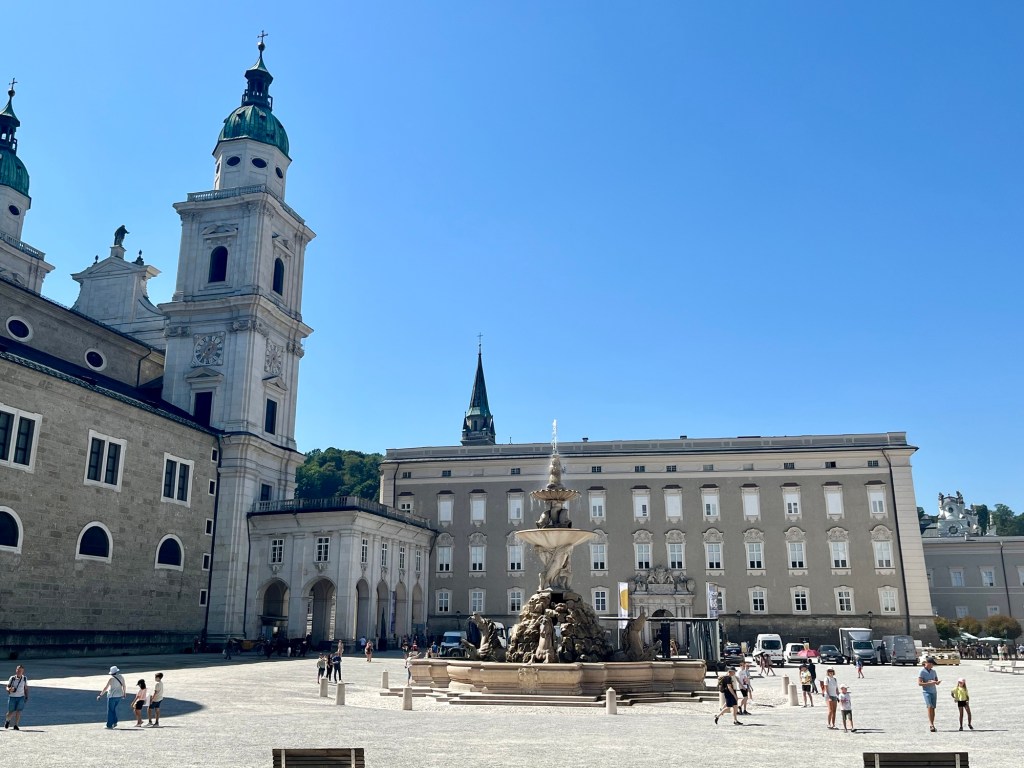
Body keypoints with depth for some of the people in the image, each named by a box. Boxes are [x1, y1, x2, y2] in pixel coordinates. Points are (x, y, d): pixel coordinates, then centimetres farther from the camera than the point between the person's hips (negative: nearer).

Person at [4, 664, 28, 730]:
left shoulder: (25, 678, 1)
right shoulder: (12, 678, -6)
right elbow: (7, 687, -4)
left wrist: (26, 697, 3)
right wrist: (9, 689, -27)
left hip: (21, 697, 1)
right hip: (12, 697, -1)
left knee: (18, 711, -10)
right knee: (11, 712, 4)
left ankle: (16, 725, -1)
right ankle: (7, 721, 37)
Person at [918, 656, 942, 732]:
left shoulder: (933, 671, 11)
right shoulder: (922, 672, -5)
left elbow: (937, 682, 17)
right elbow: (919, 683, -10)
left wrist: (937, 682, -7)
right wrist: (929, 683, -19)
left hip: (934, 692, 5)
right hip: (926, 692, -5)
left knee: (933, 708, 5)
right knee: (930, 706, -19)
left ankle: (932, 724, 11)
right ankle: (930, 724, -21)